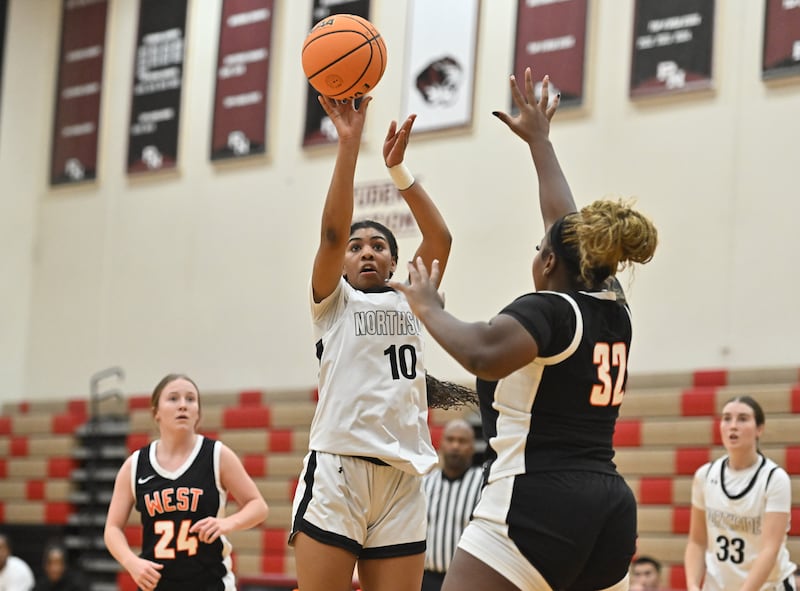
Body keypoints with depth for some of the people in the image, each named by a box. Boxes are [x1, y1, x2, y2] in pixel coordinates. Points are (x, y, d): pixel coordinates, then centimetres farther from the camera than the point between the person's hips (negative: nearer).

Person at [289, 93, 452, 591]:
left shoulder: (409, 304, 19)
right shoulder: (333, 301, 11)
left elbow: (439, 238, 6)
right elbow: (333, 231, -5)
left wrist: (398, 167, 1)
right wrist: (349, 142, -10)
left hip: (404, 479, 4)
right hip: (337, 469, -4)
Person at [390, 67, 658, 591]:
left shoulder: (547, 310, -8)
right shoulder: (614, 310, 13)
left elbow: (484, 355, -29)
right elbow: (569, 225, 27)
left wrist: (428, 307, -12)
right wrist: (540, 140, 38)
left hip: (537, 507, -8)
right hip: (610, 509, 8)